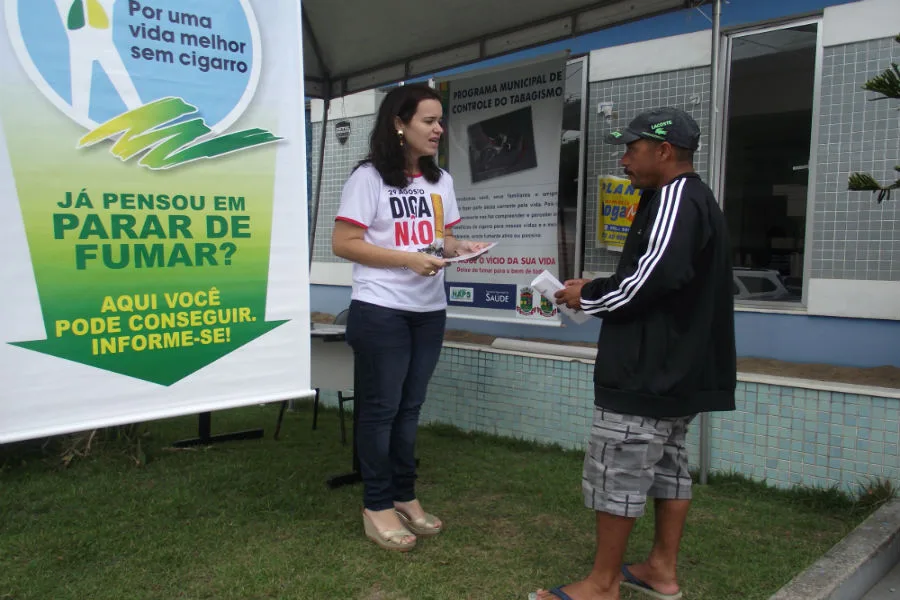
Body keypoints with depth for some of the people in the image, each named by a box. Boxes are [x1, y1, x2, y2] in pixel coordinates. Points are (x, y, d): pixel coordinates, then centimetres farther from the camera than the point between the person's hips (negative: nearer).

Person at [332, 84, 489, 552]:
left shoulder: (440, 180, 10)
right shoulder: (369, 177, -10)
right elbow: (344, 244, -14)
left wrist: (462, 247, -6)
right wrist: (409, 259, -22)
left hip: (429, 311, 7)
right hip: (380, 311, -6)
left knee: (410, 406, 14)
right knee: (380, 408, 3)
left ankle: (404, 497, 27)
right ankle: (377, 507, 16)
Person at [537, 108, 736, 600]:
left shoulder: (675, 199, -15)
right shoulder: (694, 199, 18)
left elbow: (652, 277, -25)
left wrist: (588, 296, -10)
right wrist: (599, 293, 7)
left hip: (649, 370, -11)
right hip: (678, 368, 11)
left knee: (617, 472, -3)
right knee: (667, 465, 16)